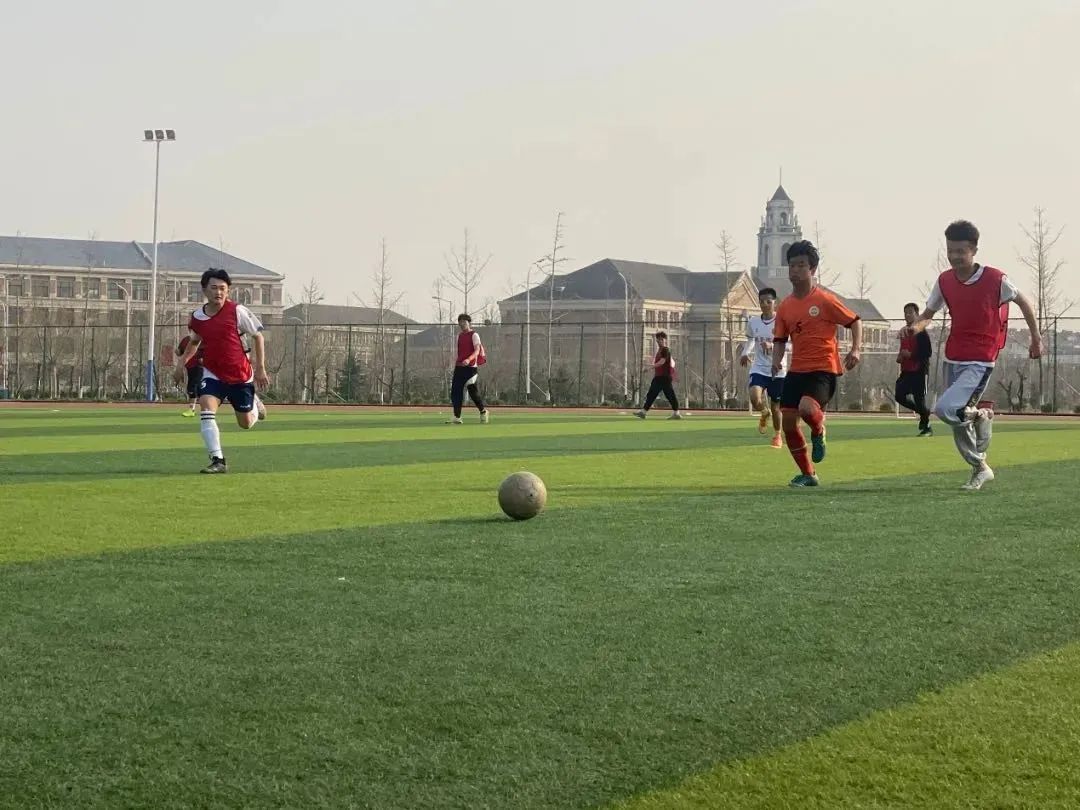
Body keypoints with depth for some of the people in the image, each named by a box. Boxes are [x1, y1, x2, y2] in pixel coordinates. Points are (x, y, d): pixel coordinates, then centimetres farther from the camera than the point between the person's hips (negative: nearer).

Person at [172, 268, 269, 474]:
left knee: (246, 423, 10)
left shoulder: (237, 311, -16)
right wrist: (182, 362, 8)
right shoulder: (197, 317, -4)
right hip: (212, 373, 2)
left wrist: (260, 369, -8)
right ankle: (218, 461, -21)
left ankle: (254, 403, 47)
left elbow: (258, 337, -5)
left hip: (241, 375, -2)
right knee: (206, 410, -23)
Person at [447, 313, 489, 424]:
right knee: (455, 391, 0)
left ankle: (483, 411, 17)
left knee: (473, 392, -3)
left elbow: (477, 351, -17)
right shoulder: (460, 336, 17)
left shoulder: (474, 335, -5)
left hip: (470, 367, -7)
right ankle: (457, 417, 1)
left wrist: (469, 359, -34)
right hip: (459, 366, 7)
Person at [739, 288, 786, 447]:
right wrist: (745, 353, 3)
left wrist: (771, 346, -39)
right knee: (755, 399, -22)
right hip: (759, 368, 2)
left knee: (775, 407, 7)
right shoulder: (753, 322, 1)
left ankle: (777, 435, 34)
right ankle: (764, 413, 15)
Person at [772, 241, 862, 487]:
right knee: (788, 422, 1)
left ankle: (818, 433, 6)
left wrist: (856, 349, -14)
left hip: (823, 369, -6)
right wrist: (776, 361, -4)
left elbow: (854, 321, 0)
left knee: (807, 408, -31)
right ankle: (808, 474, 17)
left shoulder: (825, 300, -7)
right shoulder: (785, 306, 8)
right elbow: (780, 339, 14)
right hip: (797, 370, 6)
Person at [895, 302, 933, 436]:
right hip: (906, 371, 8)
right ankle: (924, 412, 20)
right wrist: (900, 357, 8)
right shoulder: (903, 332, 15)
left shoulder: (921, 332, -10)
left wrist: (911, 355, -21)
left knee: (919, 399, -6)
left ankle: (926, 427, 8)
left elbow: (928, 352, -16)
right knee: (900, 396, -1)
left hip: (919, 371, -8)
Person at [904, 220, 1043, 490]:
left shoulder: (995, 279, -13)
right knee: (959, 422, 11)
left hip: (980, 362, -6)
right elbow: (928, 314, 10)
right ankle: (980, 468, 31)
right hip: (953, 359, 6)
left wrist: (1036, 338, 8)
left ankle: (981, 416, 7)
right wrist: (915, 327, -13)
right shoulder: (944, 281, 0)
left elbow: (1022, 301, 3)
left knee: (945, 409, -23)